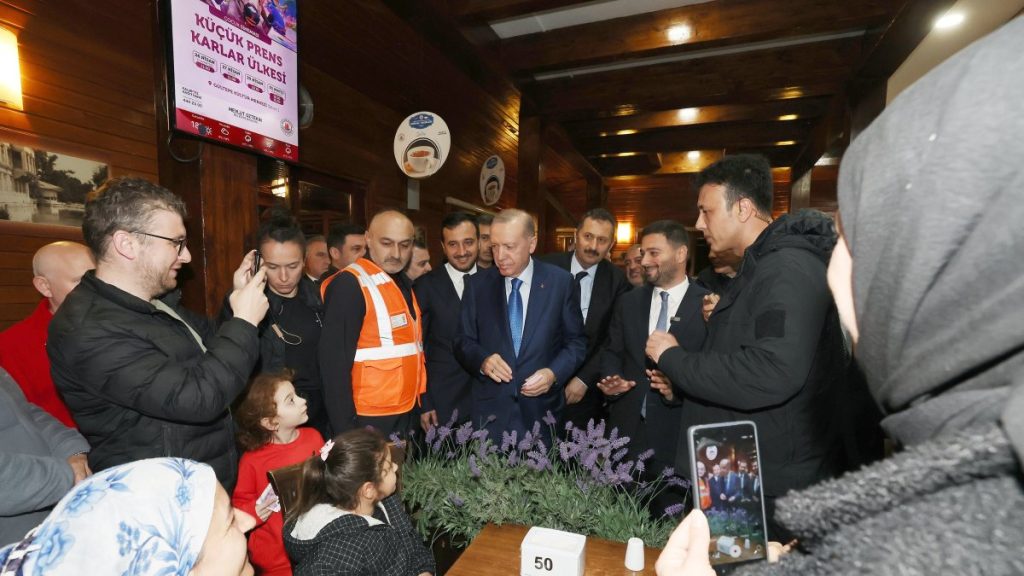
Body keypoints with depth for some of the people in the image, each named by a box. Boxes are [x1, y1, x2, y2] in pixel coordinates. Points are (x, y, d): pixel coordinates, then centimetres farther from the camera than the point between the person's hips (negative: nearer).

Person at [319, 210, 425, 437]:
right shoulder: (349, 285, -17)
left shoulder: (403, 283, 8)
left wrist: (423, 401, 11)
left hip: (405, 414, 8)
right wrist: (346, 430, -19)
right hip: (370, 419, -7)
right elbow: (335, 363, -19)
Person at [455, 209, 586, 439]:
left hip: (541, 411, 0)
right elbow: (463, 342, 4)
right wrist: (482, 360, -17)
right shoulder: (477, 284, 0)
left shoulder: (561, 281, -4)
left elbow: (576, 341, 2)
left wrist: (554, 373, -15)